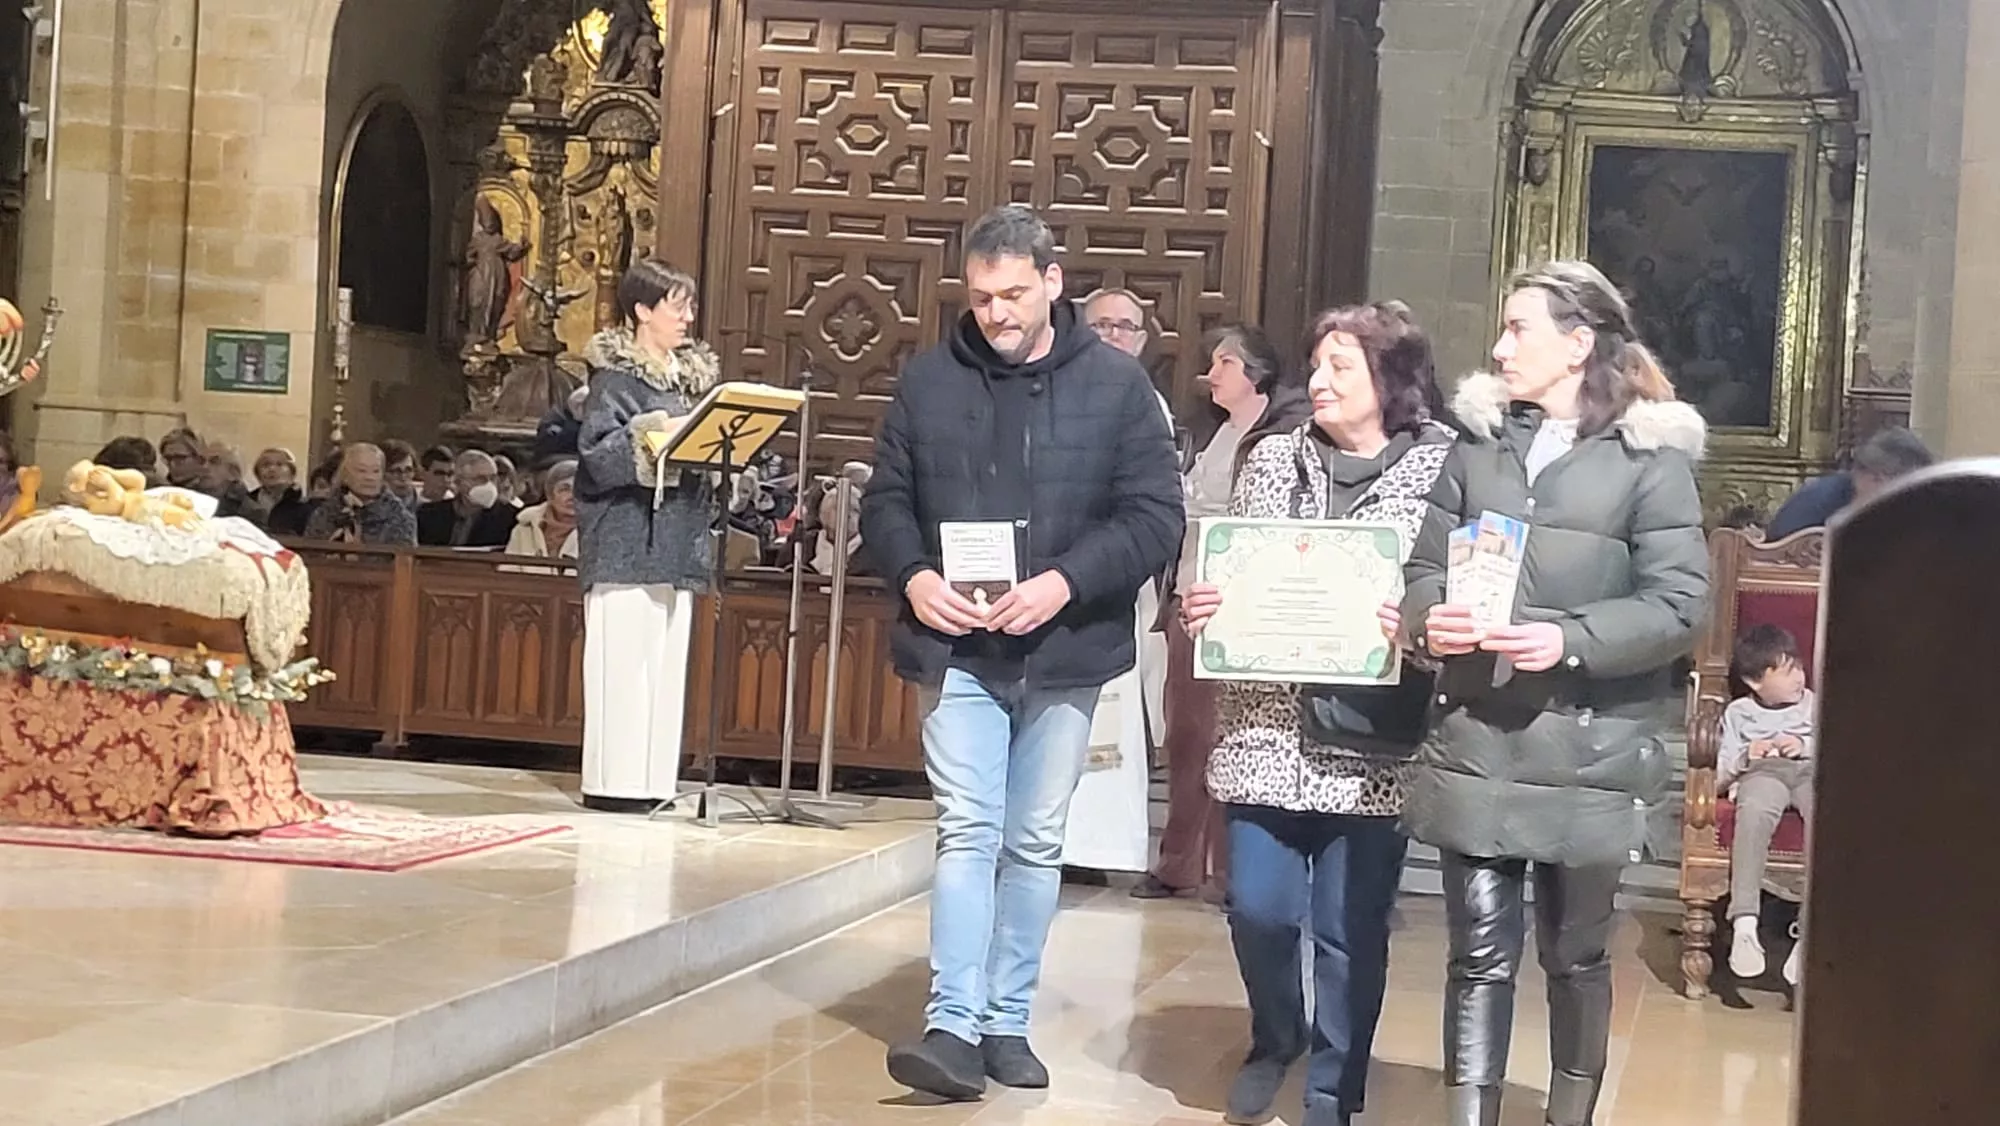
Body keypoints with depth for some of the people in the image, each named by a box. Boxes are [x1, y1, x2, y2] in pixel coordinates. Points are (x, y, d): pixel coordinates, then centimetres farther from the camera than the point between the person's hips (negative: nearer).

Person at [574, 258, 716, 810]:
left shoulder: (691, 375, 17)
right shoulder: (616, 377, -6)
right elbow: (596, 454, -16)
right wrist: (659, 433, -22)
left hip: (676, 548, 8)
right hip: (626, 546, -8)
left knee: (666, 664, 7)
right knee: (624, 661, -7)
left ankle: (652, 780, 11)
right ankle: (613, 780, -3)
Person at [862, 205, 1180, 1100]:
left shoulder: (1116, 384, -2)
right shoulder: (929, 379, 3)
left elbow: (1156, 517, -6)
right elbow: (885, 501, 8)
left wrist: (1065, 583, -19)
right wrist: (914, 576, -12)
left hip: (1065, 652, 0)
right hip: (956, 649, 0)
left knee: (1035, 845, 9)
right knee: (966, 835, -6)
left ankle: (1007, 1022, 19)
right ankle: (953, 1026, -7)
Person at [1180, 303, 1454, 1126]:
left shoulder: (1443, 468, -2)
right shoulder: (1271, 458, 8)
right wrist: (1198, 609, -7)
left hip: (1370, 745, -3)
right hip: (1265, 728, 3)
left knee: (1350, 927, 5)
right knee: (1258, 907, 4)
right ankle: (1275, 1039, 33)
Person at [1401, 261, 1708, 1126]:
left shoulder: (1650, 455, -4)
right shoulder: (1478, 443, 9)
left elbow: (1679, 603, -9)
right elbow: (1426, 563, 11)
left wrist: (1569, 641, -22)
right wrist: (1427, 619, -11)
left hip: (1588, 748, -3)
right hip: (1476, 738, 3)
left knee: (1574, 953, 12)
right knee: (1479, 951, 2)